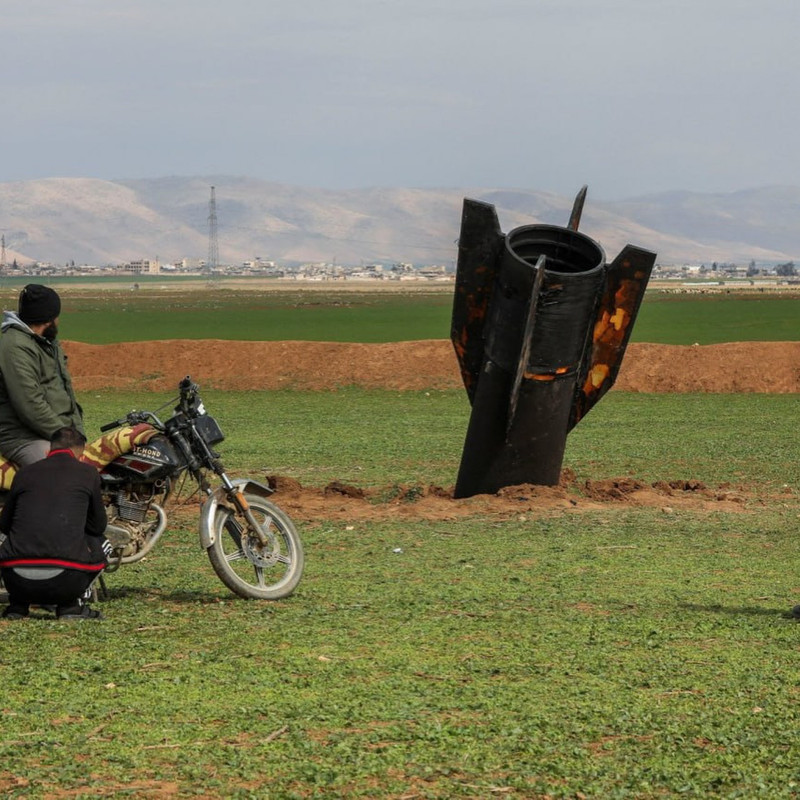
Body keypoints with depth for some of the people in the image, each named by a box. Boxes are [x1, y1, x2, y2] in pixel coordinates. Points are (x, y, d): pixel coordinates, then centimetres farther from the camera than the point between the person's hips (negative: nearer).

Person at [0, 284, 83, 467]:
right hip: (24, 438, -10)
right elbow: (31, 407, -21)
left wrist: (77, 431, 11)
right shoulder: (16, 348, -15)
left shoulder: (49, 344, 21)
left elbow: (66, 390, 24)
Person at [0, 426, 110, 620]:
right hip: (65, 581, -3)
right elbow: (98, 526, 21)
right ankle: (71, 605, 10)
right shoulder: (88, 473, 10)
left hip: (17, 581, 3)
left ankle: (17, 605, 17)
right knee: (102, 543, 28)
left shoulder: (25, 473, 16)